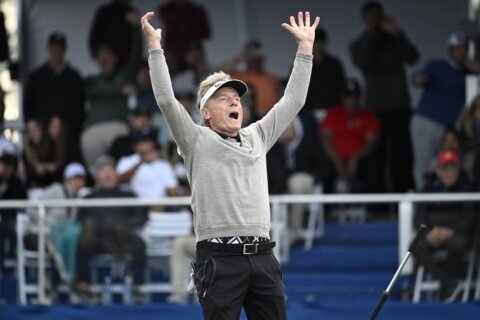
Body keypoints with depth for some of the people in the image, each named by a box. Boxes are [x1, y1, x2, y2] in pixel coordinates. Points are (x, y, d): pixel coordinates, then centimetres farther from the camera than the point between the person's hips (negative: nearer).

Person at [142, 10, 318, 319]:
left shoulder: (257, 137, 19)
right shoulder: (198, 141, 4)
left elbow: (293, 100, 20)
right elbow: (167, 100, -8)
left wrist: (306, 47, 17)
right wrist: (155, 45, -10)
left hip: (263, 257, 5)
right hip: (220, 259, -5)